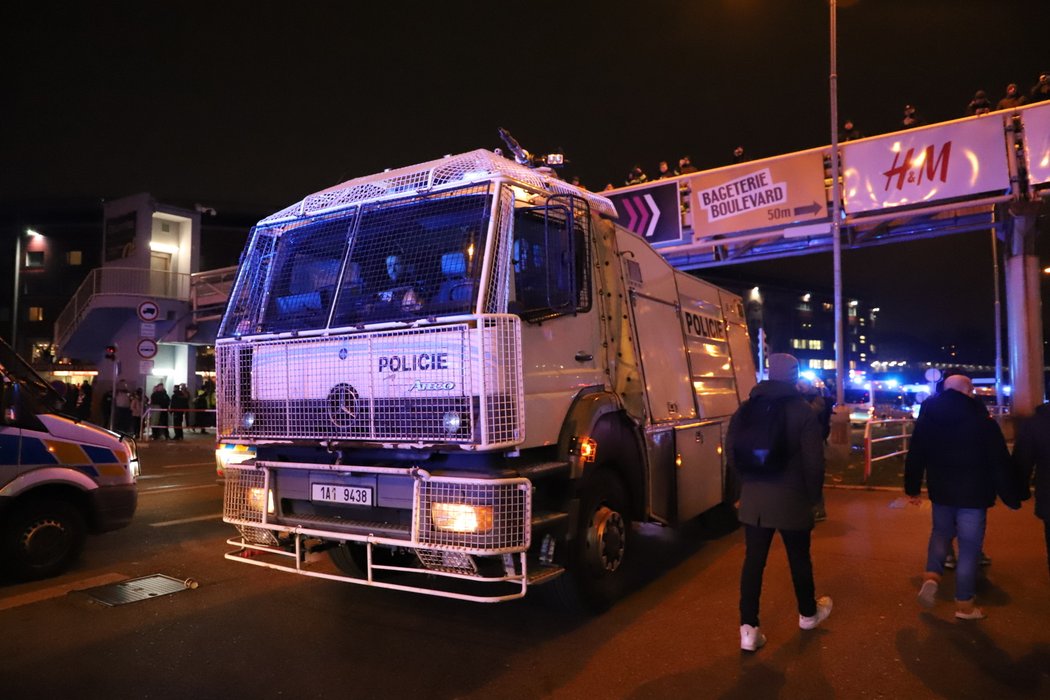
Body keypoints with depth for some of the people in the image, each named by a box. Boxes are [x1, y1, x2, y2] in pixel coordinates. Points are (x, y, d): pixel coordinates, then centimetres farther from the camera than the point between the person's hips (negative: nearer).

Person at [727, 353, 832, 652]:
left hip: (753, 498, 3)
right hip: (792, 498, -2)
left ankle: (749, 628, 2)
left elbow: (731, 452, 5)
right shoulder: (803, 411, -9)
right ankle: (808, 613, 38)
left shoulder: (746, 409, 3)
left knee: (753, 561, 5)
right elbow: (814, 460, -11)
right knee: (799, 559, 17)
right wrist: (813, 495, 4)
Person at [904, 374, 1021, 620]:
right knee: (969, 548, 6)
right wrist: (1011, 498, -2)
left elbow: (915, 456, 5)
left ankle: (931, 577, 3)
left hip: (941, 491, 3)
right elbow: (1000, 464, -10)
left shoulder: (928, 417, 0)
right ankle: (964, 604, 14)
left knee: (941, 533, 24)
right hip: (973, 494, -3)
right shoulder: (983, 421, -11)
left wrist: (913, 488, 15)